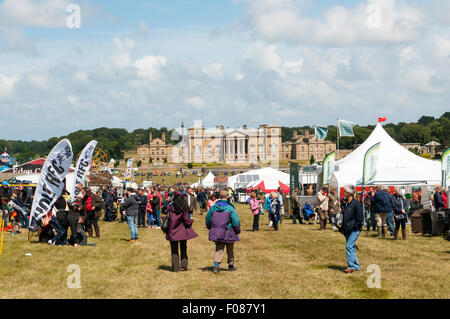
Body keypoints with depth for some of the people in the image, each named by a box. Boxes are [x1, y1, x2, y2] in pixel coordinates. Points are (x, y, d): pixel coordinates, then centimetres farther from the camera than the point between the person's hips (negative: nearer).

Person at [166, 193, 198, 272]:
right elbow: (186, 221, -9)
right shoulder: (184, 209, -9)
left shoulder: (170, 207, -2)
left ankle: (175, 268, 6)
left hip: (172, 232, 1)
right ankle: (184, 266, 10)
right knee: (183, 249, 14)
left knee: (174, 250, 9)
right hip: (182, 232, -1)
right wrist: (192, 220, 10)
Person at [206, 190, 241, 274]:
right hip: (228, 234, -2)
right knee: (230, 250, 16)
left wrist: (210, 228, 24)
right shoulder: (230, 208, -13)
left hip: (217, 233, 2)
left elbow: (208, 219, 7)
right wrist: (238, 231, 5)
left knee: (219, 249, 7)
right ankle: (231, 265, 28)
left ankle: (216, 264, -14)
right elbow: (236, 221, -11)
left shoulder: (213, 207, -3)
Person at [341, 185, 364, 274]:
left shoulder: (356, 204, -13)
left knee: (349, 246, -14)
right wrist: (343, 228, 14)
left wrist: (353, 226, -16)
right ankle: (356, 266, 18)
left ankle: (351, 266, -11)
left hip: (354, 230, -9)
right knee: (351, 248, 11)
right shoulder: (346, 204, 14)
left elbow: (360, 219, -13)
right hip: (348, 230, 9)